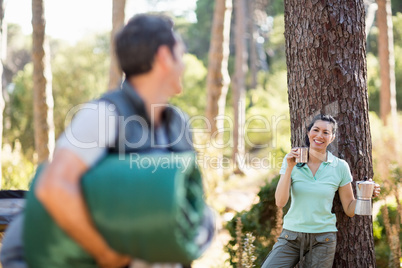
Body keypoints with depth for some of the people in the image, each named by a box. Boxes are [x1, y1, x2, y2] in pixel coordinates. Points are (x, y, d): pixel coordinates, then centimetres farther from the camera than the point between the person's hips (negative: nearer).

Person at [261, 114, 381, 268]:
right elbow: (280, 202, -9)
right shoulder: (292, 160, 0)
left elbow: (349, 210, 4)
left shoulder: (340, 167, -1)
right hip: (291, 237, 0)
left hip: (322, 241, 0)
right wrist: (289, 168, -17)